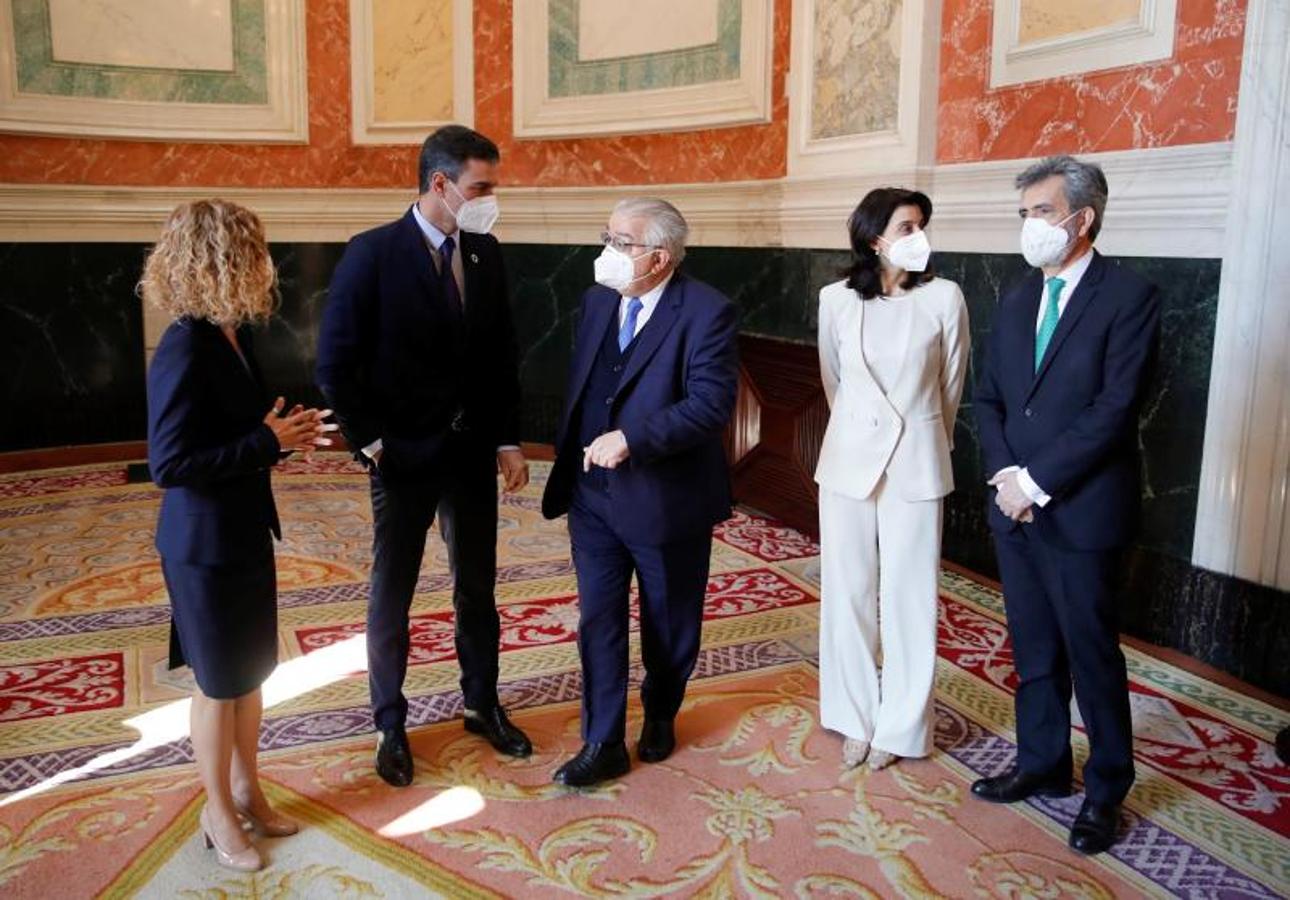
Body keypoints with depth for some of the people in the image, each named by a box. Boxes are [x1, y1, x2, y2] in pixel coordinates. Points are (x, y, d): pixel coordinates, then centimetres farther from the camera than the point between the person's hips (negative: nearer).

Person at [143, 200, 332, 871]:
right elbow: (169, 464, -26)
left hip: (246, 533, 8)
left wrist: (283, 433, -4)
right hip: (205, 544, -8)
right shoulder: (184, 351, -24)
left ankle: (246, 789, 39)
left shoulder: (233, 337, 2)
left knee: (251, 672, 20)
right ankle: (219, 812, 30)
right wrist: (267, 442, -23)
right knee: (217, 684, 10)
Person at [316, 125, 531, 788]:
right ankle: (390, 726, 27)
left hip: (473, 453, 5)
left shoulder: (485, 253, 3)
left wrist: (508, 440, 4)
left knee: (477, 588, 16)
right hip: (404, 458, -4)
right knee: (392, 596, 10)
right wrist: (369, 443, -11)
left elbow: (502, 354, 8)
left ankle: (482, 704, 34)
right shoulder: (372, 253, -12)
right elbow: (335, 364, -10)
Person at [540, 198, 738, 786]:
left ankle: (660, 716, 40)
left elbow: (711, 403, -24)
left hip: (667, 501, -5)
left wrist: (630, 439, -28)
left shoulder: (706, 312, -15)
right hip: (594, 496, 5)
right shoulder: (596, 302, 5)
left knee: (669, 625, 15)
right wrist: (569, 462, 10)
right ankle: (603, 744, 18)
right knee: (597, 621, 6)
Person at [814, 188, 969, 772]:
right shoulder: (837, 299, -1)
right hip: (848, 460, 2)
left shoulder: (944, 297, -7)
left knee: (907, 598, 6)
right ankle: (857, 717, 26)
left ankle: (899, 727, 22)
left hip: (915, 464, -2)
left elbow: (950, 386, 6)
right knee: (848, 592, 9)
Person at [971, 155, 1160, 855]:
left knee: (1092, 655, 7)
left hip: (1080, 511, -6)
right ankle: (1041, 764, 32)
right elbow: (988, 399, 10)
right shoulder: (1017, 302, 11)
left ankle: (1106, 790, 24)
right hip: (1015, 506, 6)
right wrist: (1005, 474, -6)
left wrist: (1037, 481, -16)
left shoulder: (1129, 297, -9)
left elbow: (1114, 410, -17)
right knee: (1034, 651, 16)